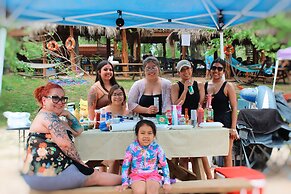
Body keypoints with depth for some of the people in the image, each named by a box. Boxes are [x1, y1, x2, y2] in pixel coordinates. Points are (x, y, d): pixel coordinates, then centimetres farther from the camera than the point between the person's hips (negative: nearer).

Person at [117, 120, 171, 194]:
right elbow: (125, 165, 3)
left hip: (153, 174, 1)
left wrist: (167, 182, -1)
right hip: (136, 175, 0)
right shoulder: (132, 148, -5)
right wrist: (125, 183, -1)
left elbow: (164, 165, 5)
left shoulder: (157, 148, -3)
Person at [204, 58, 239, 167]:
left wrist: (233, 128, -12)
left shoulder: (228, 86, -1)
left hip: (225, 122, -4)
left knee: (227, 155, -1)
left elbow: (234, 108, -5)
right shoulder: (205, 86, 11)